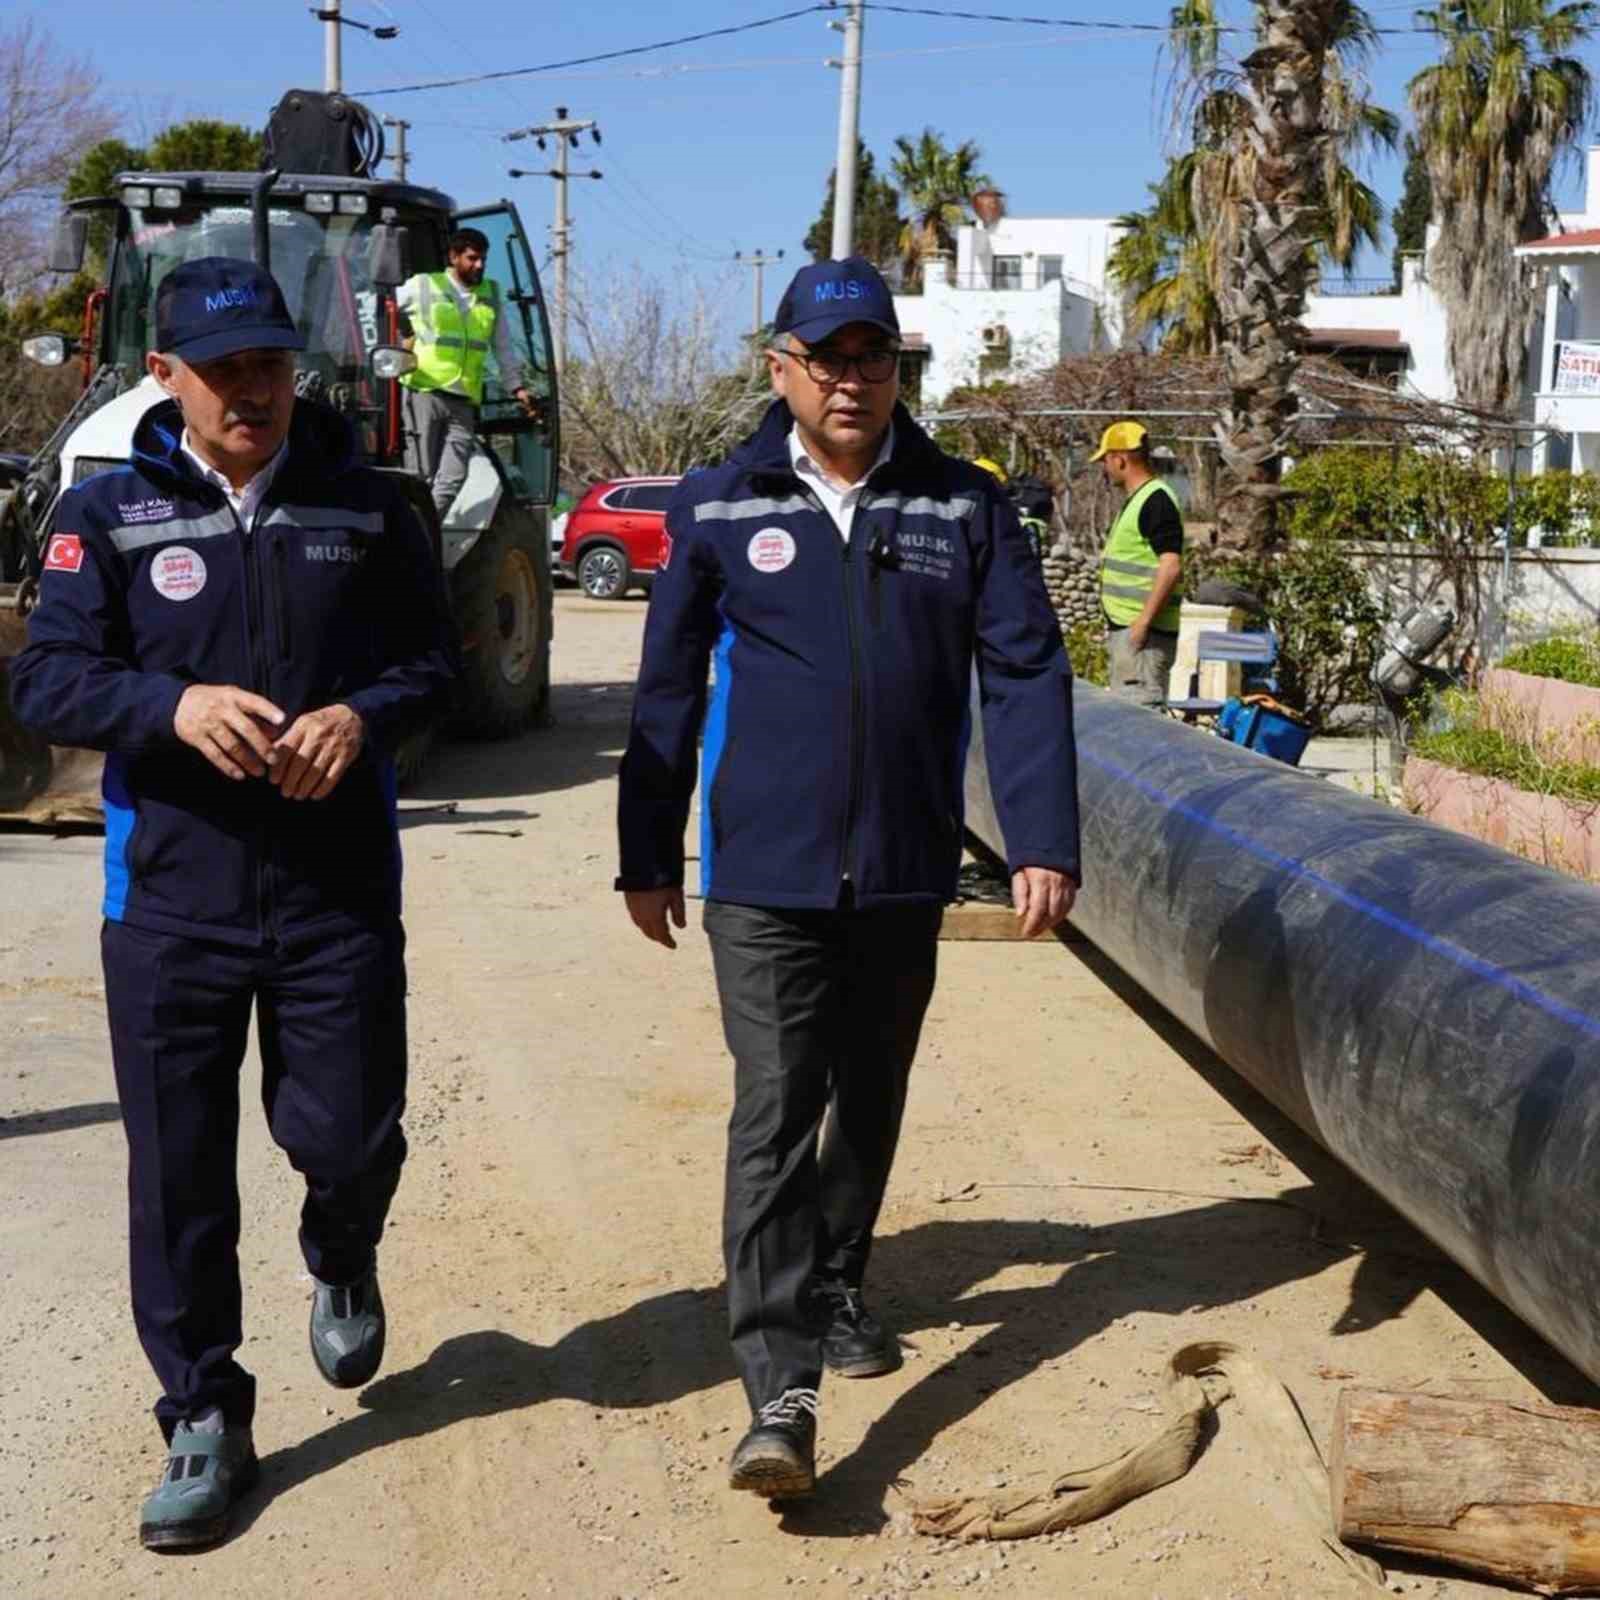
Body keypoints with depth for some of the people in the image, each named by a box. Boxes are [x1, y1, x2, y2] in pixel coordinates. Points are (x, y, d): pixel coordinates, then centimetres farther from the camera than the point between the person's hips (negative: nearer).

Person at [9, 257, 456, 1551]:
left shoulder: (367, 508, 4)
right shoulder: (109, 515, 0)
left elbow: (432, 657, 9)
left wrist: (367, 714, -13)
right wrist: (174, 703, -23)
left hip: (340, 893, 1)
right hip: (169, 899, 0)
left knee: (350, 1135, 5)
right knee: (178, 1172, 4)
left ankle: (342, 1264, 42)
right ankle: (205, 1425, 20)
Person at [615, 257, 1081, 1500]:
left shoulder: (966, 508, 2)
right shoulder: (717, 511, 0)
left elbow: (1027, 677, 0)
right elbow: (668, 693, 5)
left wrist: (1045, 841, -8)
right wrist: (648, 857, 7)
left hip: (906, 873, 3)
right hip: (764, 874, -2)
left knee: (870, 1100, 17)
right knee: (775, 1114, -8)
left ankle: (838, 1289, 39)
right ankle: (781, 1390, -8)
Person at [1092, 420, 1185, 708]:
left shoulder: (1156, 501, -14)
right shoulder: (1137, 500, 19)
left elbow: (1171, 566, -23)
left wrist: (1143, 621, -24)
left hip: (1144, 633, -11)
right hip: (1123, 629, 11)